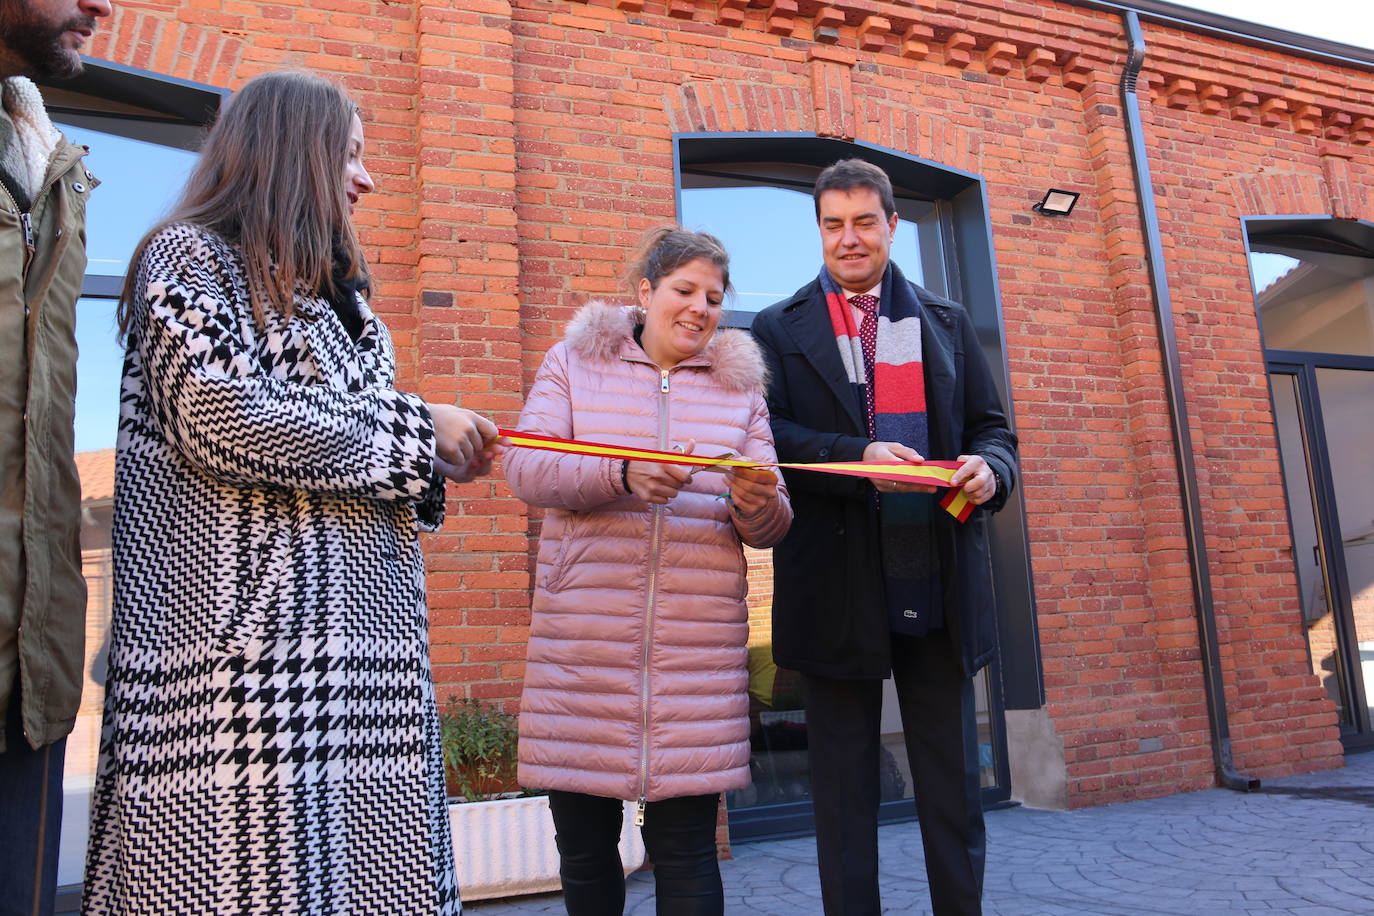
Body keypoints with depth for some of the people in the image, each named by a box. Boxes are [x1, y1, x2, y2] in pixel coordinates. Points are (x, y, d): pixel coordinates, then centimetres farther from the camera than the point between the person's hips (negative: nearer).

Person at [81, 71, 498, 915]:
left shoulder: (332, 291, 23)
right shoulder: (191, 258, -1)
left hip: (356, 637, 7)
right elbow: (218, 420, -17)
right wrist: (413, 432, -10)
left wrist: (431, 465, 5)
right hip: (239, 632, -7)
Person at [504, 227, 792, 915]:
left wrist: (756, 502, -15)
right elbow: (525, 470, -7)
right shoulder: (574, 363, 8)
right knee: (584, 846, 10)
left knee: (686, 850, 3)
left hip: (699, 647, 1)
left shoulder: (739, 386, 13)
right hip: (581, 644, 0)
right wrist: (624, 476, -23)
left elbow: (768, 529, 9)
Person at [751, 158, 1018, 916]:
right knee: (844, 787, 10)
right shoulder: (779, 329, 6)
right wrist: (859, 460, -22)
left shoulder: (947, 324, 14)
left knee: (953, 783, 12)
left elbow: (992, 428, 11)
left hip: (938, 587, 2)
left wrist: (990, 468, -12)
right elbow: (768, 436, -6)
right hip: (838, 590, -2)